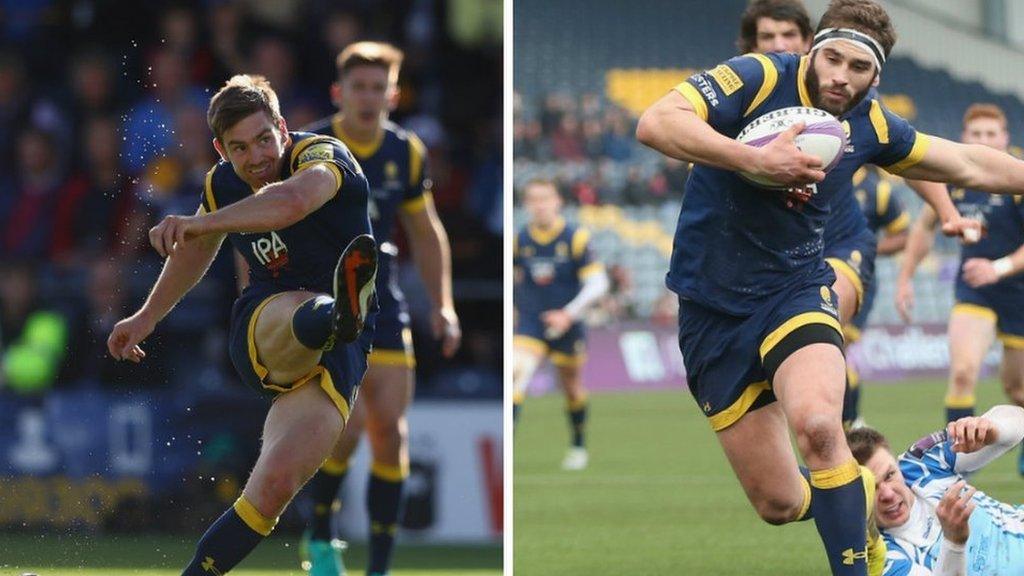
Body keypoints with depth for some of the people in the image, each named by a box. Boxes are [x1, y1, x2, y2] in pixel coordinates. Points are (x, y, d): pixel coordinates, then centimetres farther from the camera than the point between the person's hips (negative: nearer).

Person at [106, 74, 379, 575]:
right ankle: (339, 313, -77)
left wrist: (196, 223, -50)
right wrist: (146, 318, 41)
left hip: (334, 357, -2)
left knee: (276, 485, -22)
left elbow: (293, 201, -41)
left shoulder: (323, 157, -15)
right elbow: (196, 252, 29)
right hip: (260, 330, 2)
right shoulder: (224, 185, 5)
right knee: (298, 312, -39)